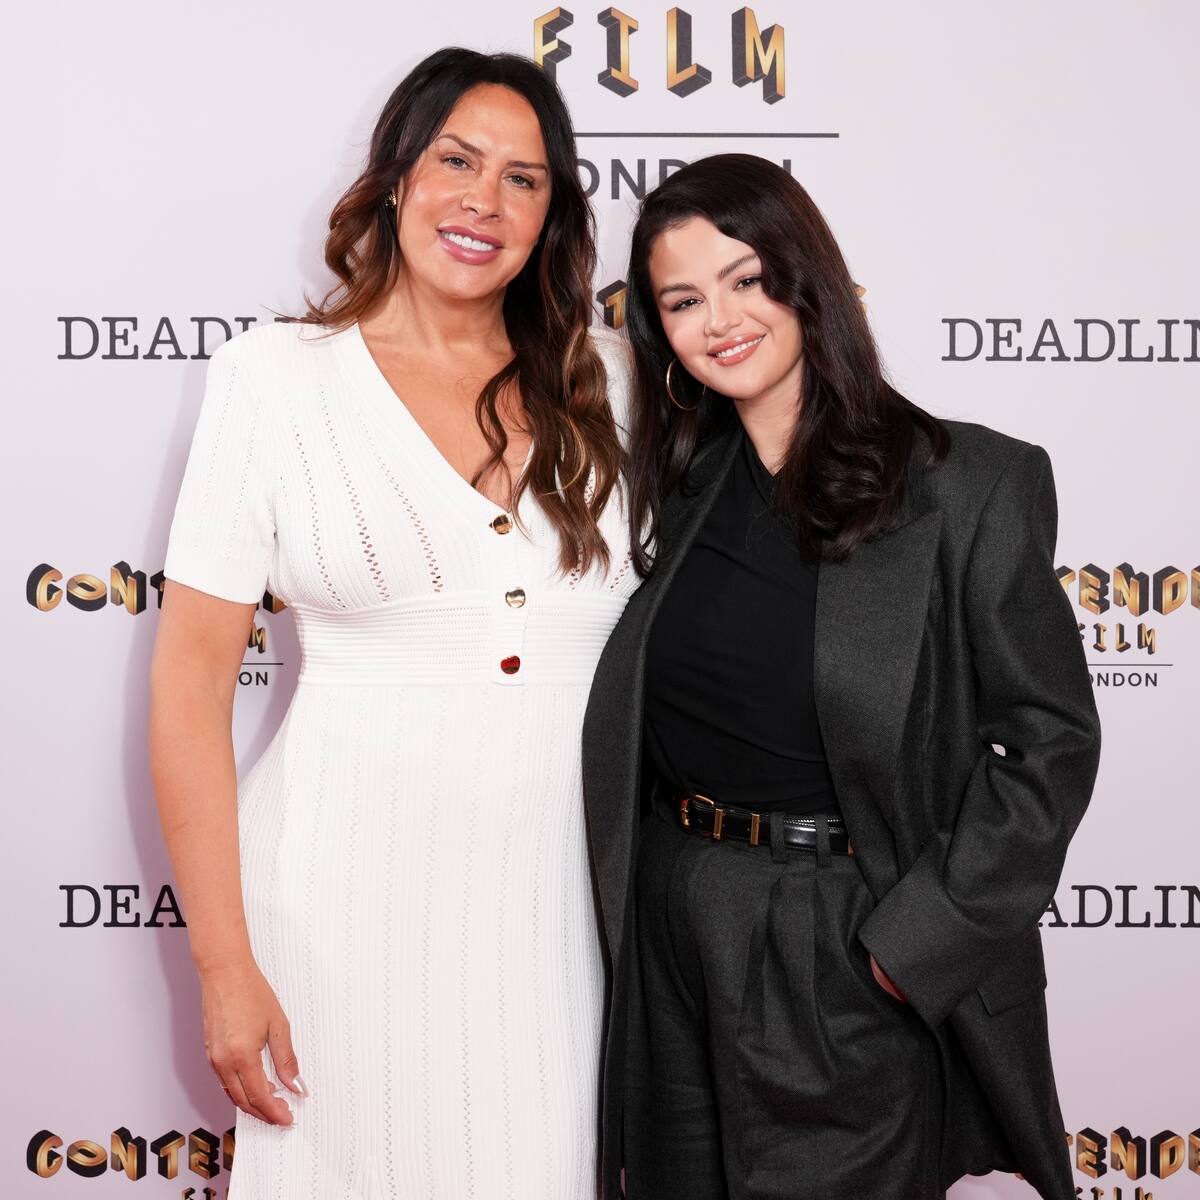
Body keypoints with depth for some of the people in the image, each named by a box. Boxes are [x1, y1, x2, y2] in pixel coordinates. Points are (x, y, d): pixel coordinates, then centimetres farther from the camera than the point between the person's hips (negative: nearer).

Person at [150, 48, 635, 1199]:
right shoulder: (277, 377, -2)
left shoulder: (601, 381, 7)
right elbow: (191, 677, -4)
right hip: (351, 887, -2)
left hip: (554, 890, 3)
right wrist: (225, 965, -8)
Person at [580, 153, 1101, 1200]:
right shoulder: (686, 485, 6)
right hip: (675, 935, 5)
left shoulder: (971, 484, -10)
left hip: (851, 948, -5)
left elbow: (1050, 739, -10)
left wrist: (914, 943, -15)